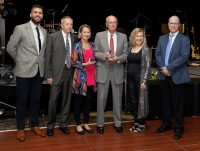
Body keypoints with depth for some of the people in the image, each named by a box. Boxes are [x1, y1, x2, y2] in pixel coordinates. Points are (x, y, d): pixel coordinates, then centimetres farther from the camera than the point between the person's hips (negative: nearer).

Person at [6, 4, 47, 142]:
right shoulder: (20, 28, -6)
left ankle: (35, 125, 26)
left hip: (39, 71, 4)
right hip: (24, 70, -4)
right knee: (22, 100, 5)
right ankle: (20, 128, 18)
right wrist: (21, 61, 5)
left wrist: (41, 63, 10)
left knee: (36, 100, 12)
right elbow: (10, 48, -2)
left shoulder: (44, 31, 9)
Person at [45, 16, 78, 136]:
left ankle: (63, 123, 24)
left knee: (67, 99, 9)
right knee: (53, 100, -1)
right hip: (57, 73, -3)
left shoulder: (75, 37, 8)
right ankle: (51, 125, 16)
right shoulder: (53, 37, -2)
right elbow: (48, 57, -3)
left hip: (70, 72, 3)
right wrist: (49, 75, -7)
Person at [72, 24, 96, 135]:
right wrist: (85, 64, -20)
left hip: (91, 78, 5)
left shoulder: (92, 45, 11)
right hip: (80, 78, -5)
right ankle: (78, 125, 14)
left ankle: (86, 123, 23)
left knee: (88, 101, 10)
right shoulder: (77, 46, -4)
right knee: (78, 101, 4)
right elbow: (74, 62, -8)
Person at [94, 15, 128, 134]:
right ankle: (100, 124, 15)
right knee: (101, 98, 1)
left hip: (118, 71, 2)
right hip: (103, 70, -1)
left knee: (118, 99, 9)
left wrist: (117, 58, -15)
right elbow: (95, 53, 1)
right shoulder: (99, 35, 3)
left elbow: (126, 54, 5)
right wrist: (104, 55, -18)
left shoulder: (123, 37, 8)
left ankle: (118, 123, 23)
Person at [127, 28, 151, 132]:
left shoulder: (145, 49, -6)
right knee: (133, 101, 10)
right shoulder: (130, 48, 9)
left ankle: (142, 124, 16)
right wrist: (126, 77, 6)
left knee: (141, 100, 3)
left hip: (140, 78, -5)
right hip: (130, 78, 5)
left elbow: (148, 66, -10)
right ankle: (136, 122, 23)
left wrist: (144, 81, -16)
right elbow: (127, 63, 13)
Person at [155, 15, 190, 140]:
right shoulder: (162, 38, 12)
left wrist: (169, 68, -17)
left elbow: (184, 56, -14)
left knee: (177, 103, 2)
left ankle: (179, 128, 14)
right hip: (164, 75, 5)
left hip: (177, 76, -4)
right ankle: (166, 123, 28)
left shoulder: (184, 39, -3)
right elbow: (157, 54, 7)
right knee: (166, 101, 13)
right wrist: (163, 68, -9)